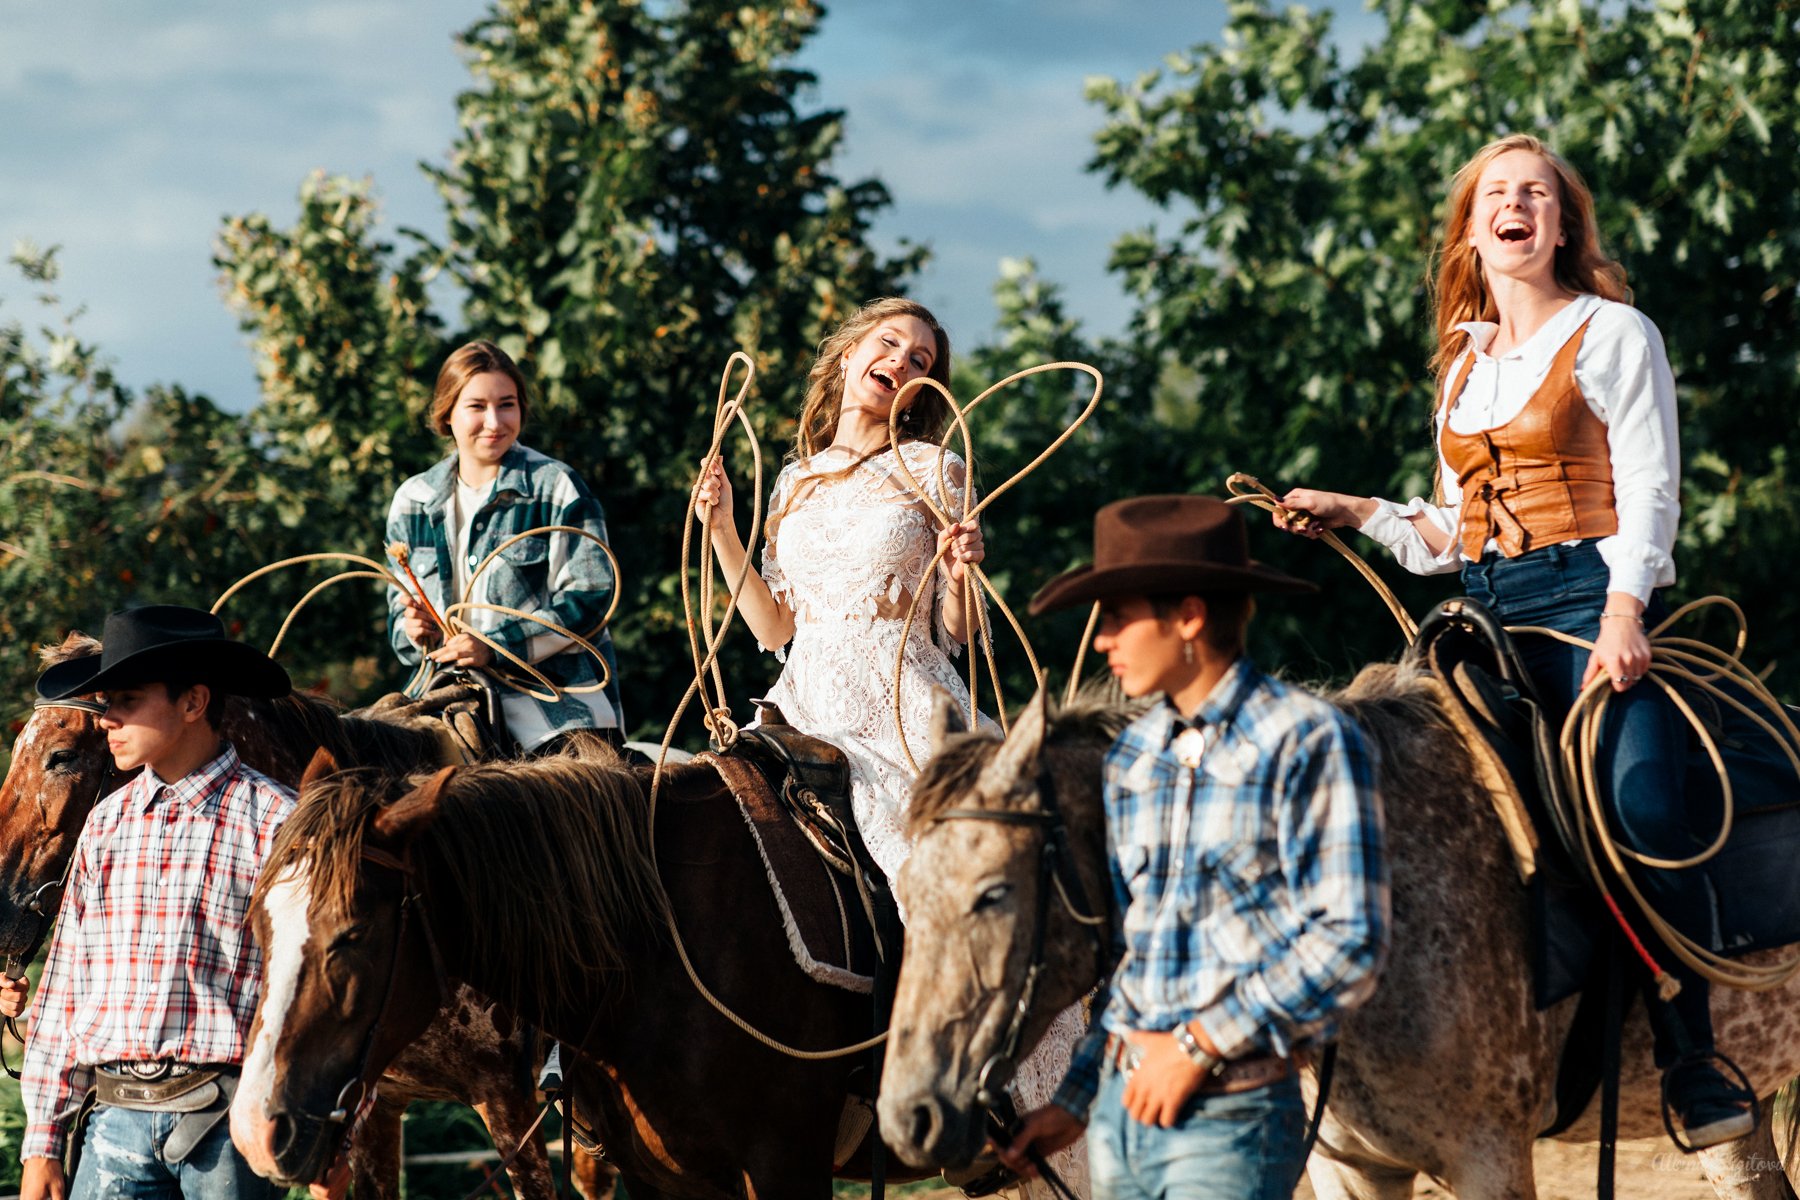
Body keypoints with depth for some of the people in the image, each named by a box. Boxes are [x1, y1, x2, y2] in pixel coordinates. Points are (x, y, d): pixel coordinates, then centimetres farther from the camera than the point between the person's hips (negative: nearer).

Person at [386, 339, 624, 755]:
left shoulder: (557, 487, 0)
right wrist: (413, 630, -5)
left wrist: (495, 647, -16)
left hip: (556, 687, -4)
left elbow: (588, 598, -7)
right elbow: (400, 607, 20)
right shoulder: (413, 502, 13)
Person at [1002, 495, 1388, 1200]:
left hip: (1232, 1115, -7)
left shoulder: (1306, 742, -8)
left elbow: (1350, 943, -14)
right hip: (1122, 1105, 7)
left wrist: (1200, 1043, -15)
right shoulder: (1129, 759, 13)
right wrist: (1074, 1101, 15)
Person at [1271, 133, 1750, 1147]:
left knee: (1642, 809, -27)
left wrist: (1623, 611, -20)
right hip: (1488, 613, 6)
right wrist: (1355, 516, 13)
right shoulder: (1464, 364, 22)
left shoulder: (1614, 334, 5)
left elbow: (1649, 491, -5)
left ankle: (1691, 1063, -22)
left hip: (1595, 604, -6)